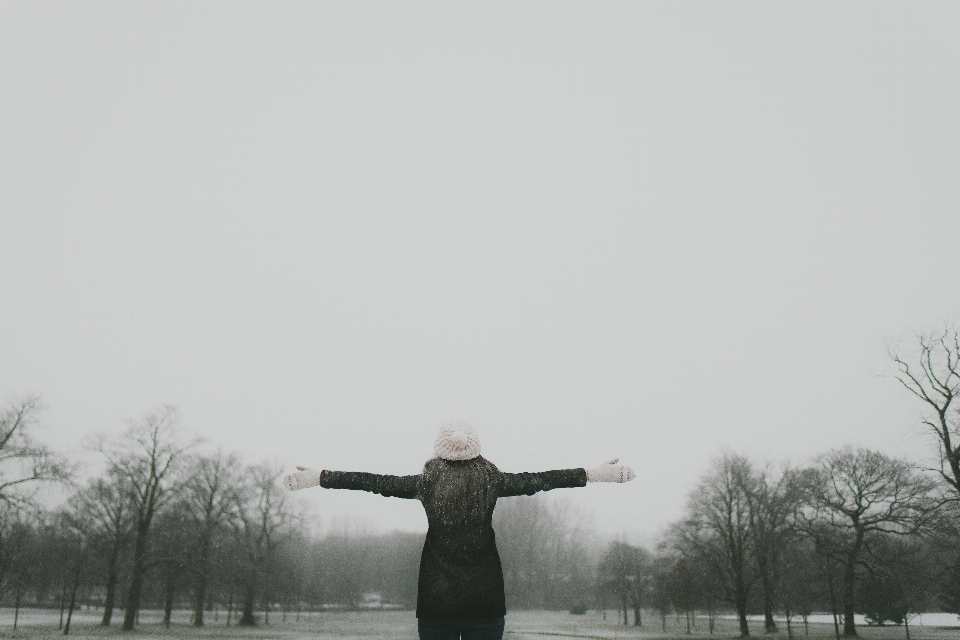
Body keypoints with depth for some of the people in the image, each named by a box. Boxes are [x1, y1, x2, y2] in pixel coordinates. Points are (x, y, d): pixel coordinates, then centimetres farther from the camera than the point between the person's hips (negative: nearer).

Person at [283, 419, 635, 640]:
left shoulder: (427, 483, -4)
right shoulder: (492, 481, -3)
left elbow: (374, 482, -3)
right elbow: (537, 480, 1)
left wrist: (318, 477, 4)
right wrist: (594, 473, 7)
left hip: (436, 600, 0)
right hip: (486, 599, 1)